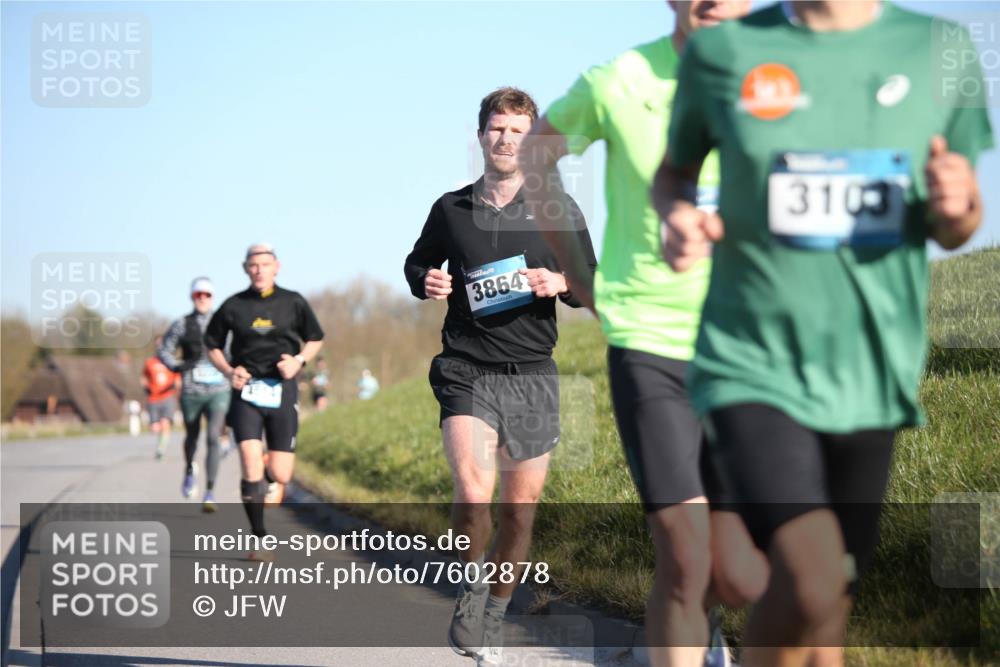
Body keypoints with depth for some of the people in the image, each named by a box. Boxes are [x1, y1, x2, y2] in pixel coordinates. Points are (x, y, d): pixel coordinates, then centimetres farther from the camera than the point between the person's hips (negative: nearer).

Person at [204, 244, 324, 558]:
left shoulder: (293, 302, 3)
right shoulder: (233, 306, 2)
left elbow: (315, 338, 15)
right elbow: (212, 344, 14)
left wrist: (299, 361, -5)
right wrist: (228, 371, -4)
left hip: (282, 391, 1)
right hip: (246, 391, -1)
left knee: (281, 475, -2)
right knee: (251, 466, -16)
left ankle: (267, 474, 36)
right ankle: (259, 538, -4)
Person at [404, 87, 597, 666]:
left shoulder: (558, 210, 5)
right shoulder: (451, 209, 7)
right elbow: (418, 263, 23)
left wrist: (560, 284, -11)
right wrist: (426, 282, 0)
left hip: (532, 374, 1)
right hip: (467, 370, -1)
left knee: (520, 508, 5)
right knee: (474, 495, -22)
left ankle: (495, 616, 24)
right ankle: (471, 590, 2)